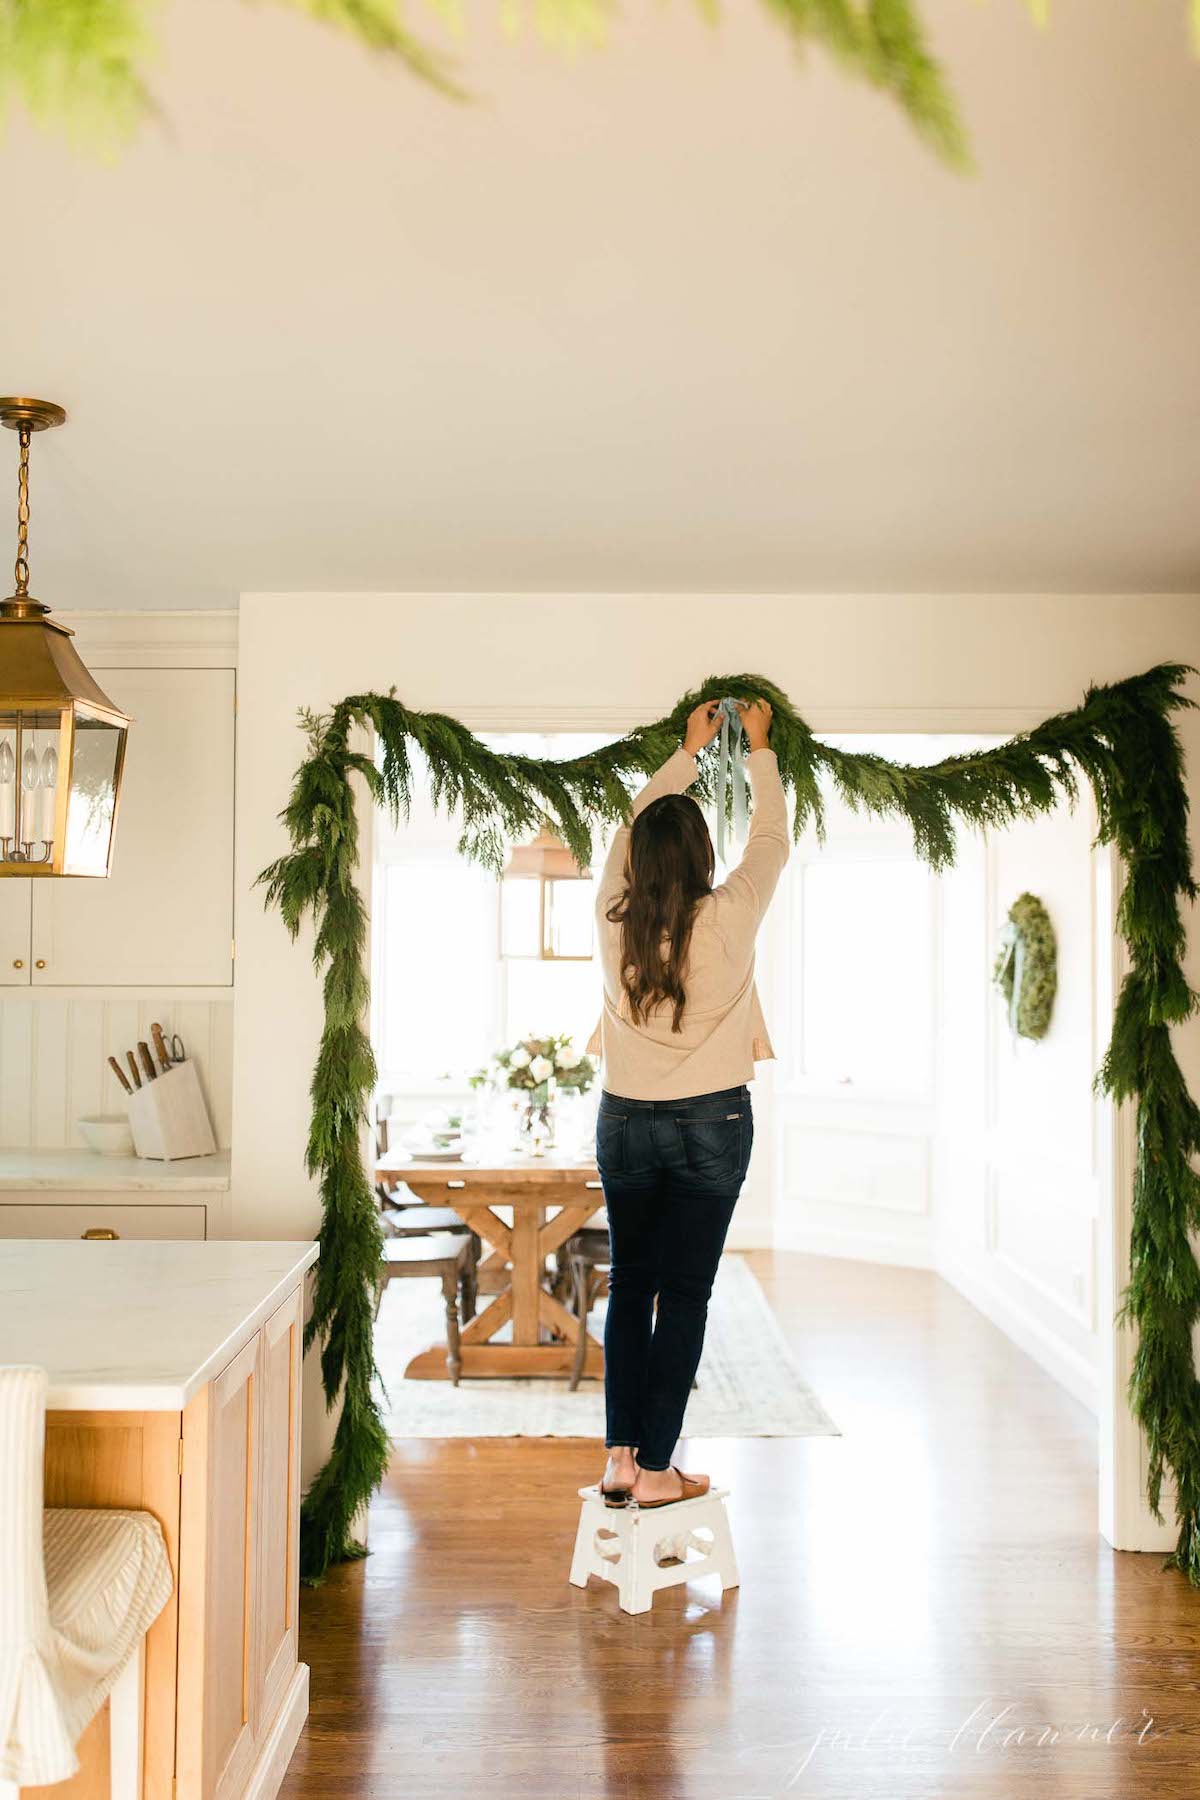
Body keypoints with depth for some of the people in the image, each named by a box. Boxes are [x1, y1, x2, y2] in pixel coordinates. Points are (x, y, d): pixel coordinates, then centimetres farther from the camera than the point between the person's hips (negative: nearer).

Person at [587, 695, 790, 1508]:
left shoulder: (614, 917, -5)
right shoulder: (727, 919, -12)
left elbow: (634, 825, 13)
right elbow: (773, 838, 5)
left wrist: (689, 751, 23)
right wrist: (760, 748, 18)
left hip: (626, 1121, 3)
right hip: (712, 1122, -3)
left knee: (629, 1285, 12)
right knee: (685, 1293, 3)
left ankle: (621, 1458, 15)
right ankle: (657, 1469, 8)